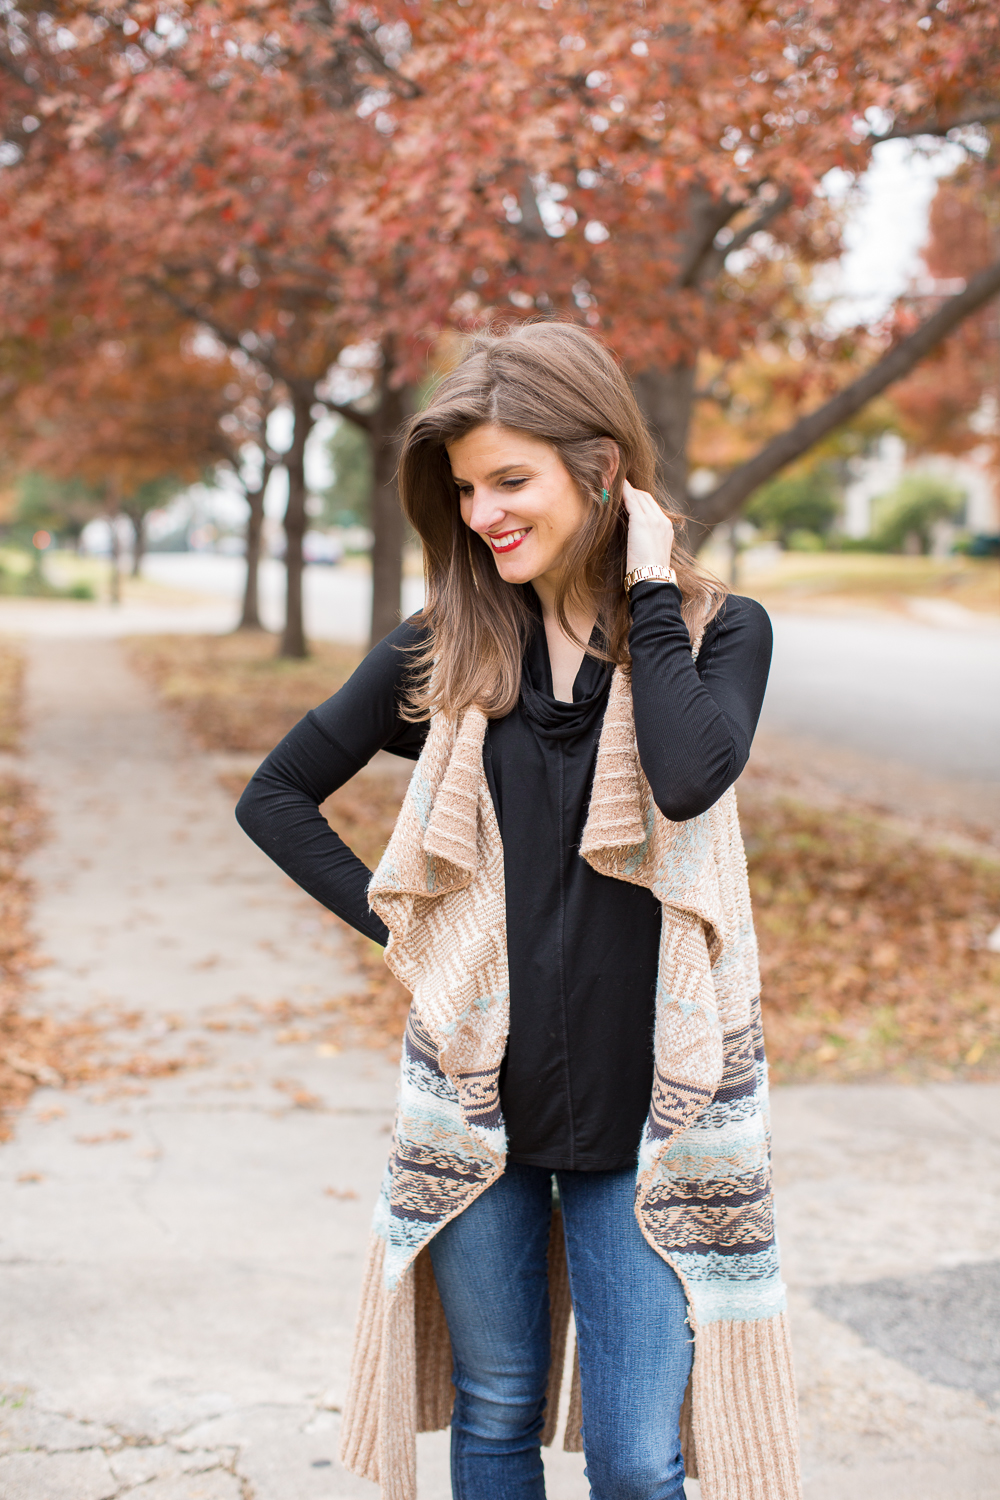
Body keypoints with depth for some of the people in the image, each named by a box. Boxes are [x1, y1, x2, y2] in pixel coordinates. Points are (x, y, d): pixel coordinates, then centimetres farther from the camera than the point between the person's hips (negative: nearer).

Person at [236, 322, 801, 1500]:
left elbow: (689, 777, -25)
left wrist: (650, 588, -16)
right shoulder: (445, 650, 2)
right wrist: (391, 922, 1)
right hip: (478, 1102, 2)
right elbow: (275, 794, 10)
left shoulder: (716, 631, -3)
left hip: (643, 1112, -2)